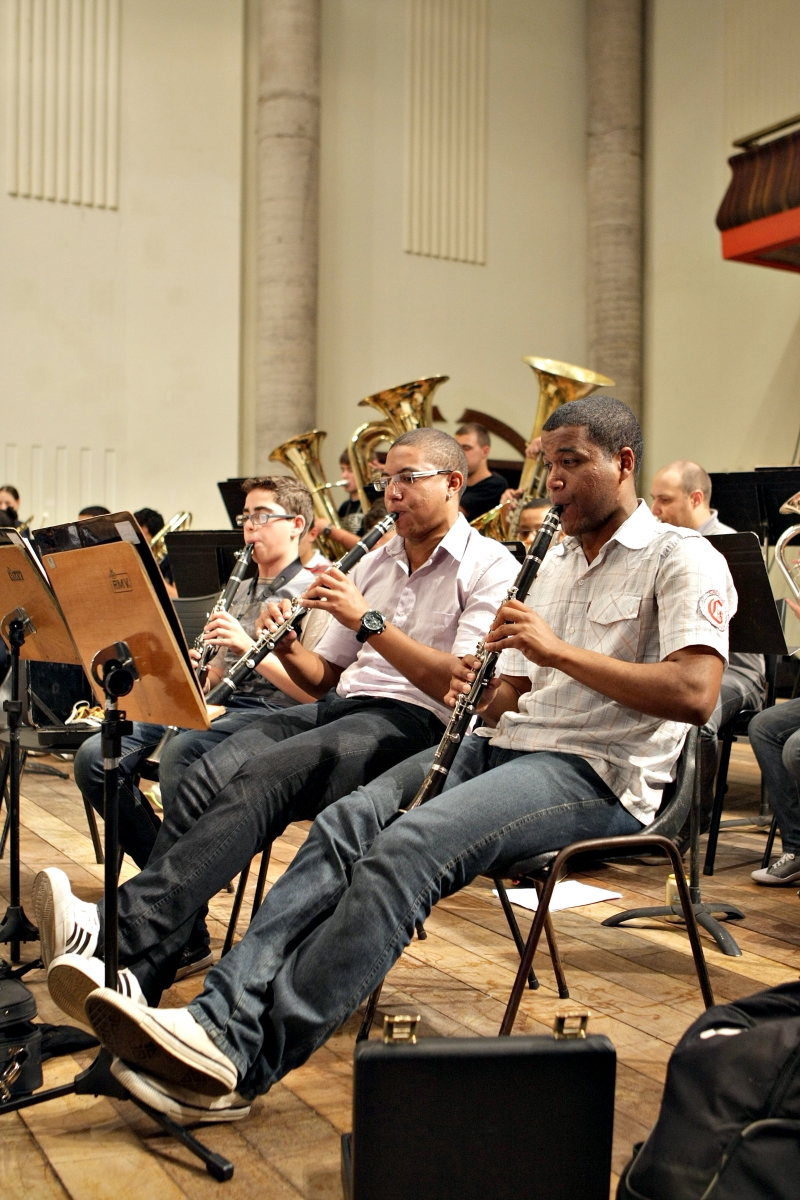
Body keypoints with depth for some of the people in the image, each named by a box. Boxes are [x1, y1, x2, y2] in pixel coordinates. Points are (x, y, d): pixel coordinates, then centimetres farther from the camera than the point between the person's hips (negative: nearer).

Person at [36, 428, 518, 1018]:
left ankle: (121, 929, -41)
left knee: (263, 780, -32)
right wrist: (287, 646, 2)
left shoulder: (489, 567, 2)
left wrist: (368, 620, -16)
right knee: (208, 773, -22)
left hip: (414, 723, -6)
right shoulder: (373, 564, 24)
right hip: (340, 705, 7)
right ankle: (141, 975, -33)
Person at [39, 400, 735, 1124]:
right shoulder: (558, 562, 22)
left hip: (598, 772, -8)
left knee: (409, 847, -30)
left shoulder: (682, 559, -3)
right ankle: (223, 1013, -27)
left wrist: (559, 650, -22)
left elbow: (695, 694, -20)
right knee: (346, 824, -17)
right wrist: (480, 694, -3)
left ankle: (242, 1061, -32)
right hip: (509, 742, 8)